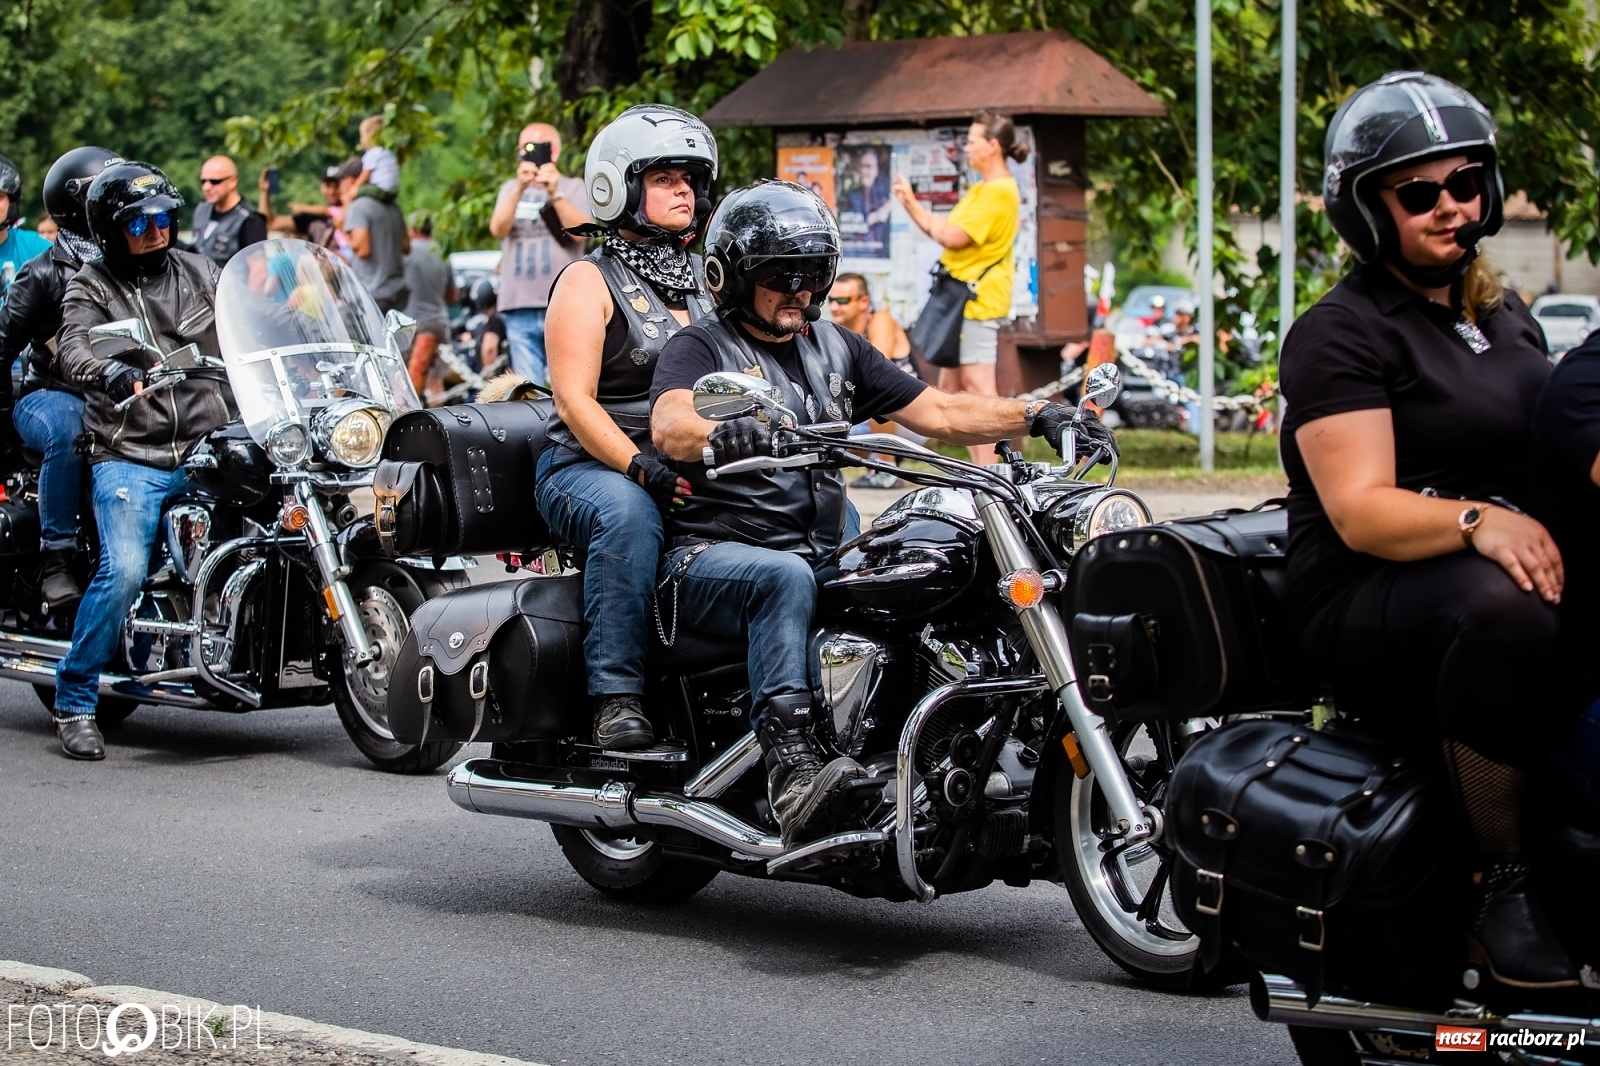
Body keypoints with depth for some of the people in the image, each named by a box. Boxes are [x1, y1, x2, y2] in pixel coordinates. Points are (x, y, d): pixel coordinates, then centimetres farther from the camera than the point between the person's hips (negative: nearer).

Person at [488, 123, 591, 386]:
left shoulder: (573, 188, 8)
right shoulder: (511, 189, 17)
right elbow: (498, 229, -1)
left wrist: (556, 195, -20)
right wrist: (520, 189, -15)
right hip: (520, 307, 3)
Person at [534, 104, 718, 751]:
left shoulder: (706, 284, 20)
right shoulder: (589, 281, 1)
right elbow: (575, 401, -10)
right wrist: (643, 469, -25)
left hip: (699, 472, 6)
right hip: (590, 467, -5)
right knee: (629, 514, -41)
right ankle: (617, 696, -38)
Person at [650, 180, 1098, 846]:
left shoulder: (837, 348, 21)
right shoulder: (699, 348, 1)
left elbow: (935, 411, 19)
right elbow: (669, 424, -21)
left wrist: (1035, 416, 4)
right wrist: (725, 436, -45)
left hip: (824, 556, 5)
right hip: (713, 556, -5)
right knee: (785, 579, -39)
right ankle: (789, 766, -51)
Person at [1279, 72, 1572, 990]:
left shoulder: (1508, 319, 22)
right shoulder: (1338, 334, -2)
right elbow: (1360, 510, -14)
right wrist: (1477, 521, -32)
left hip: (1521, 567, 7)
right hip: (1372, 608, -7)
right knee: (1500, 611, -39)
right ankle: (1502, 880, -26)